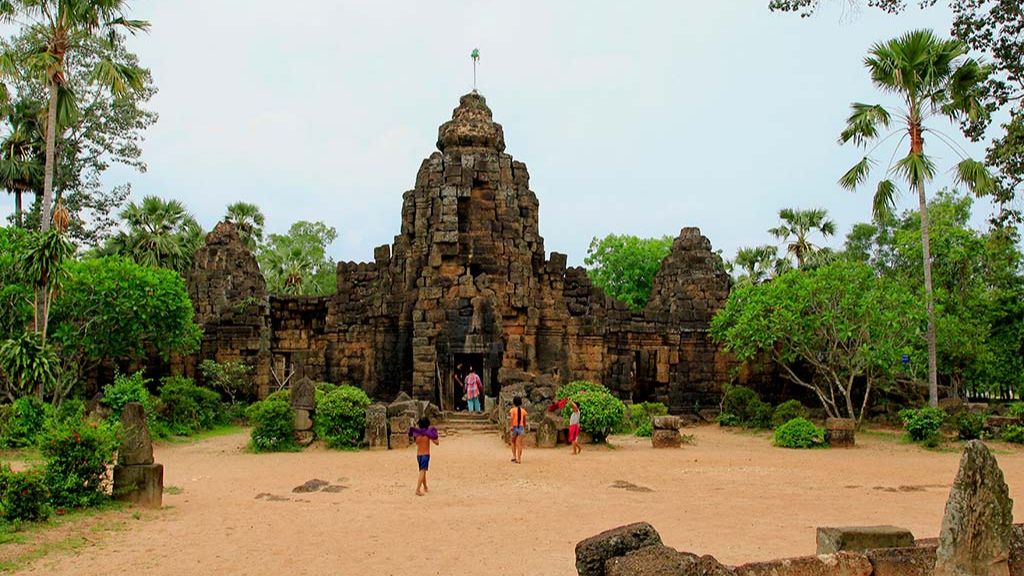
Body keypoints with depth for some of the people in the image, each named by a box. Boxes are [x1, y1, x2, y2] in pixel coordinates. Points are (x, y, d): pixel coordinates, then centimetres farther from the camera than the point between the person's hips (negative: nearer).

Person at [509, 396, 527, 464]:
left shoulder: (513, 410, -5)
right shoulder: (523, 411, 6)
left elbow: (511, 419, -16)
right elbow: (524, 421, 14)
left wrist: (510, 428, -20)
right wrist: (524, 428, 26)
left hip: (514, 427, -2)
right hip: (521, 427, 2)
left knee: (513, 442, 18)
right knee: (519, 444, 0)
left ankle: (514, 456, 12)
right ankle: (519, 459, -4)